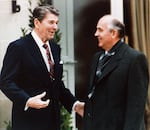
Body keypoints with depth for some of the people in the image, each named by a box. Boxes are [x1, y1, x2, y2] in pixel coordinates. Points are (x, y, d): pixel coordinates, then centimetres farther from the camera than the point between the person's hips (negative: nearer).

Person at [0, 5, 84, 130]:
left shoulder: (55, 48, 11)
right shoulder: (18, 47, -10)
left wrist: (74, 103, 6)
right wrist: (27, 100, -27)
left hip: (53, 118, 7)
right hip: (29, 119, -6)